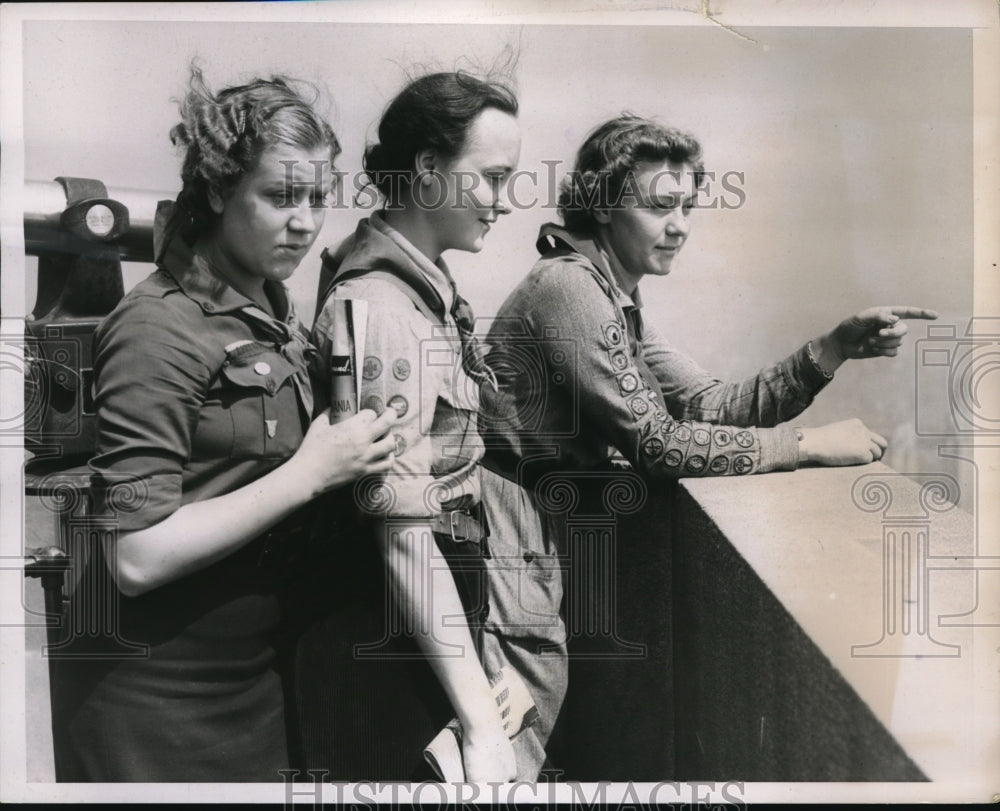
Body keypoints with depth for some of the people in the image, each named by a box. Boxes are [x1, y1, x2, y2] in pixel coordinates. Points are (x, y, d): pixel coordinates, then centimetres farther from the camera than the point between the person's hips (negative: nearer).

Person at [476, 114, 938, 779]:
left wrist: (834, 349, -5)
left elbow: (716, 405, 5)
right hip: (507, 530, -9)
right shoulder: (568, 286, -18)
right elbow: (655, 443, -22)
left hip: (554, 533, 9)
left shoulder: (619, 301, 11)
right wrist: (810, 446, -16)